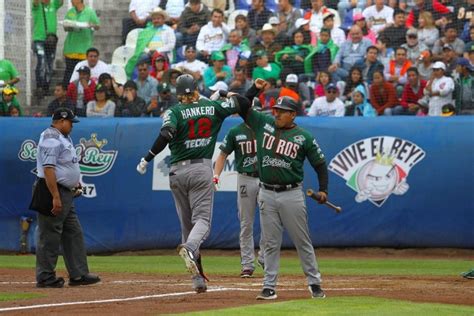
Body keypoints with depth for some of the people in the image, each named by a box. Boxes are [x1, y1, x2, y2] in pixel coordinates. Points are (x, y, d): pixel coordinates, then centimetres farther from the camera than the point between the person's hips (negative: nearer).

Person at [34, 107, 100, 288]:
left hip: (66, 193, 11)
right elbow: (48, 169, -24)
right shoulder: (51, 139, -16)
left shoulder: (63, 138, 17)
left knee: (73, 233, 12)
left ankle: (78, 274, 15)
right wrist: (56, 197, -27)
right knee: (50, 236, -6)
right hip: (53, 192, -11)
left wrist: (75, 181, 17)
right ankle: (45, 278, -1)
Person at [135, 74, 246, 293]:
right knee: (202, 219, -4)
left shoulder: (175, 111, -2)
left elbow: (166, 135, -18)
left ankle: (198, 280, 6)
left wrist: (146, 160, -14)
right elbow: (242, 104, 11)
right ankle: (189, 248, -40)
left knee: (186, 224, 9)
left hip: (177, 172, 1)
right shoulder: (213, 107, 5)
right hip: (202, 169, -1)